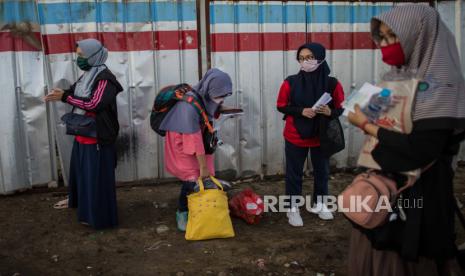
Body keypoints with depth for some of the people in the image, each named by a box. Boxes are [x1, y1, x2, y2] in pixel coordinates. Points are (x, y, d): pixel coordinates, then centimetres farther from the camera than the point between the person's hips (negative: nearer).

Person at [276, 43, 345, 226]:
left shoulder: (332, 83, -9)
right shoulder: (291, 82, -12)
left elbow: (341, 107, 0)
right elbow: (281, 106, -6)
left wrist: (331, 112, -23)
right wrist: (301, 111, -21)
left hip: (322, 136, 2)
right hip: (295, 137, -1)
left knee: (322, 171, 16)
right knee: (294, 173, 6)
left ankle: (320, 204, 37)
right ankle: (293, 209, 20)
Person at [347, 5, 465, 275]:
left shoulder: (440, 84, -16)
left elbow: (420, 148, -26)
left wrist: (367, 125, -16)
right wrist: (368, 117, -2)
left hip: (419, 192, -7)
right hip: (387, 181, 8)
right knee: (376, 254, 15)